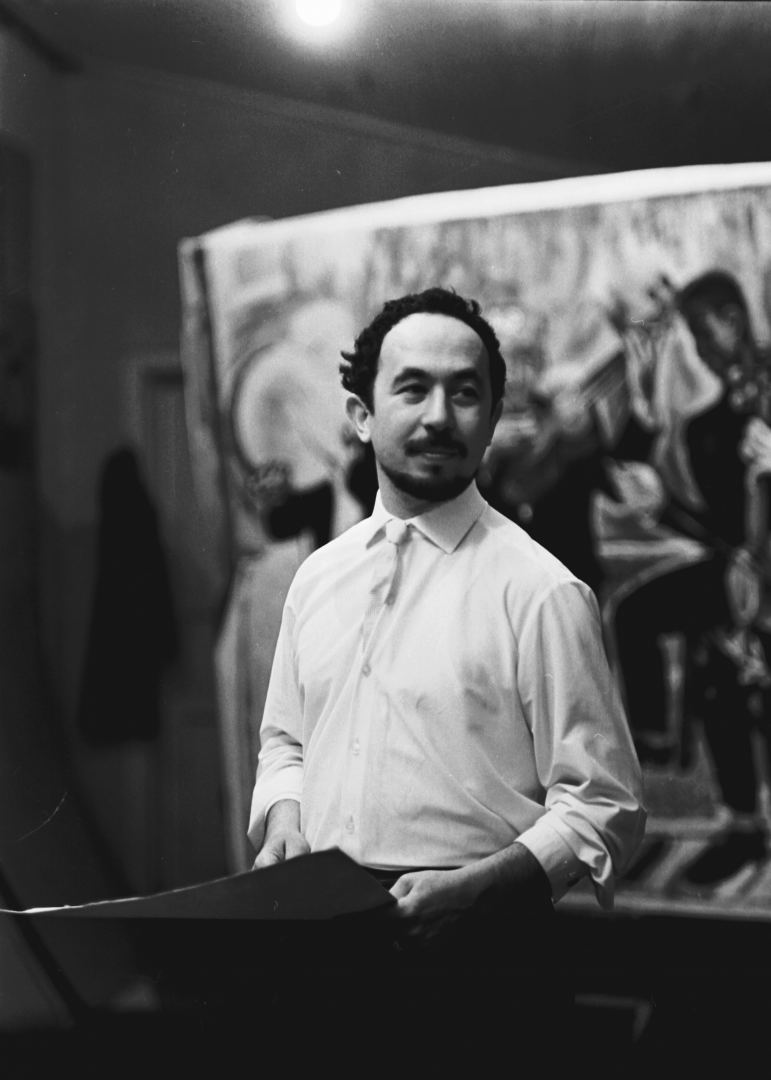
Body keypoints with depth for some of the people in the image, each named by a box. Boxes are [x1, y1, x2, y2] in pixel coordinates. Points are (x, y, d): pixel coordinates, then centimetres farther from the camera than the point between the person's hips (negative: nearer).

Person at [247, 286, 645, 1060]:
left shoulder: (538, 591, -9)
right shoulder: (317, 577, 8)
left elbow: (604, 809, -9)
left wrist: (473, 886, -21)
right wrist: (283, 814, 0)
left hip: (471, 953, -4)